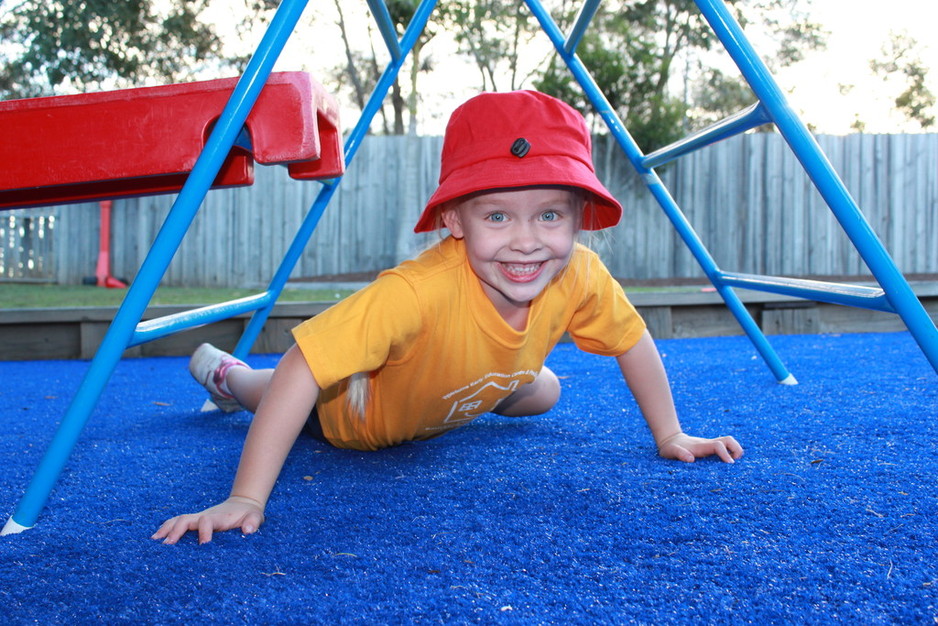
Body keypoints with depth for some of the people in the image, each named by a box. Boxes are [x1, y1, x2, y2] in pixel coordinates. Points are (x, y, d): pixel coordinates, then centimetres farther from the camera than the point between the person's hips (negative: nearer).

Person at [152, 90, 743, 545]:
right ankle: (226, 371, 53)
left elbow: (634, 342, -12)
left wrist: (670, 436, -10)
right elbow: (302, 371, -49)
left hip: (450, 405, 4)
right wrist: (245, 500, -52)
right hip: (352, 415, -4)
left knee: (542, 393, 25)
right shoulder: (417, 292, -48)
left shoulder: (580, 277, -31)